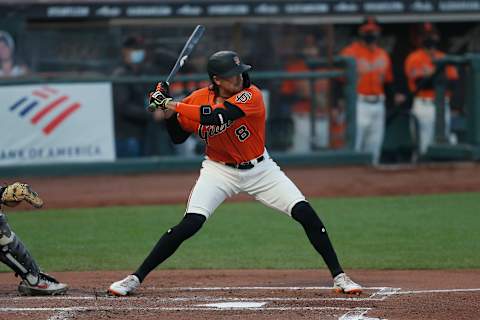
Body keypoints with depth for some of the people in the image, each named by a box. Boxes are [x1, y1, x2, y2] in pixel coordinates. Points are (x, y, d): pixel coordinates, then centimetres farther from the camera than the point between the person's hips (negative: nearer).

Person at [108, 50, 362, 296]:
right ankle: (135, 279, -10)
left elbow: (215, 117, -36)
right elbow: (178, 137, 0)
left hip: (259, 169, 0)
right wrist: (168, 108, -15)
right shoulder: (199, 98, -9)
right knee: (190, 223, -19)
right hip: (219, 171, 0)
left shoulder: (251, 96, -21)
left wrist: (172, 105, -32)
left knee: (306, 214, -12)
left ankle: (338, 276, 2)